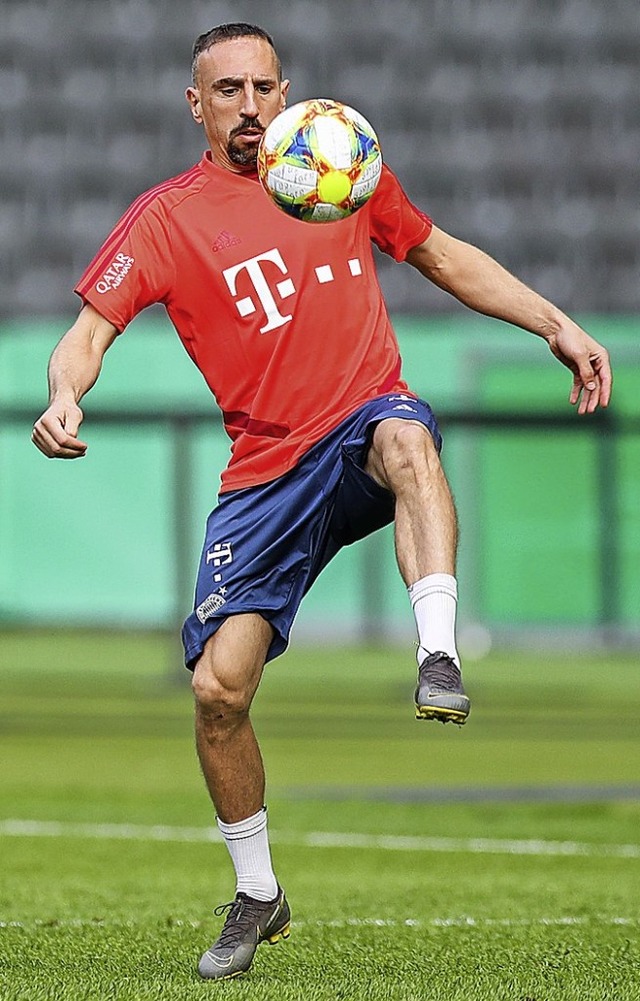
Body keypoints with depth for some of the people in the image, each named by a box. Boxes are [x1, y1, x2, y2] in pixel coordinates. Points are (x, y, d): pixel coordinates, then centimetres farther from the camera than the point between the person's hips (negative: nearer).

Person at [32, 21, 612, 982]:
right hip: (267, 472, 0)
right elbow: (91, 328, -6)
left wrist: (557, 326, 16)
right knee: (218, 686, -8)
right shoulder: (167, 217, 1)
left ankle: (439, 659, -49)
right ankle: (258, 894, 13)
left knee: (407, 437, -39)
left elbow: (446, 258, 22)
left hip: (366, 430, 0)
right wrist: (65, 397, -28)